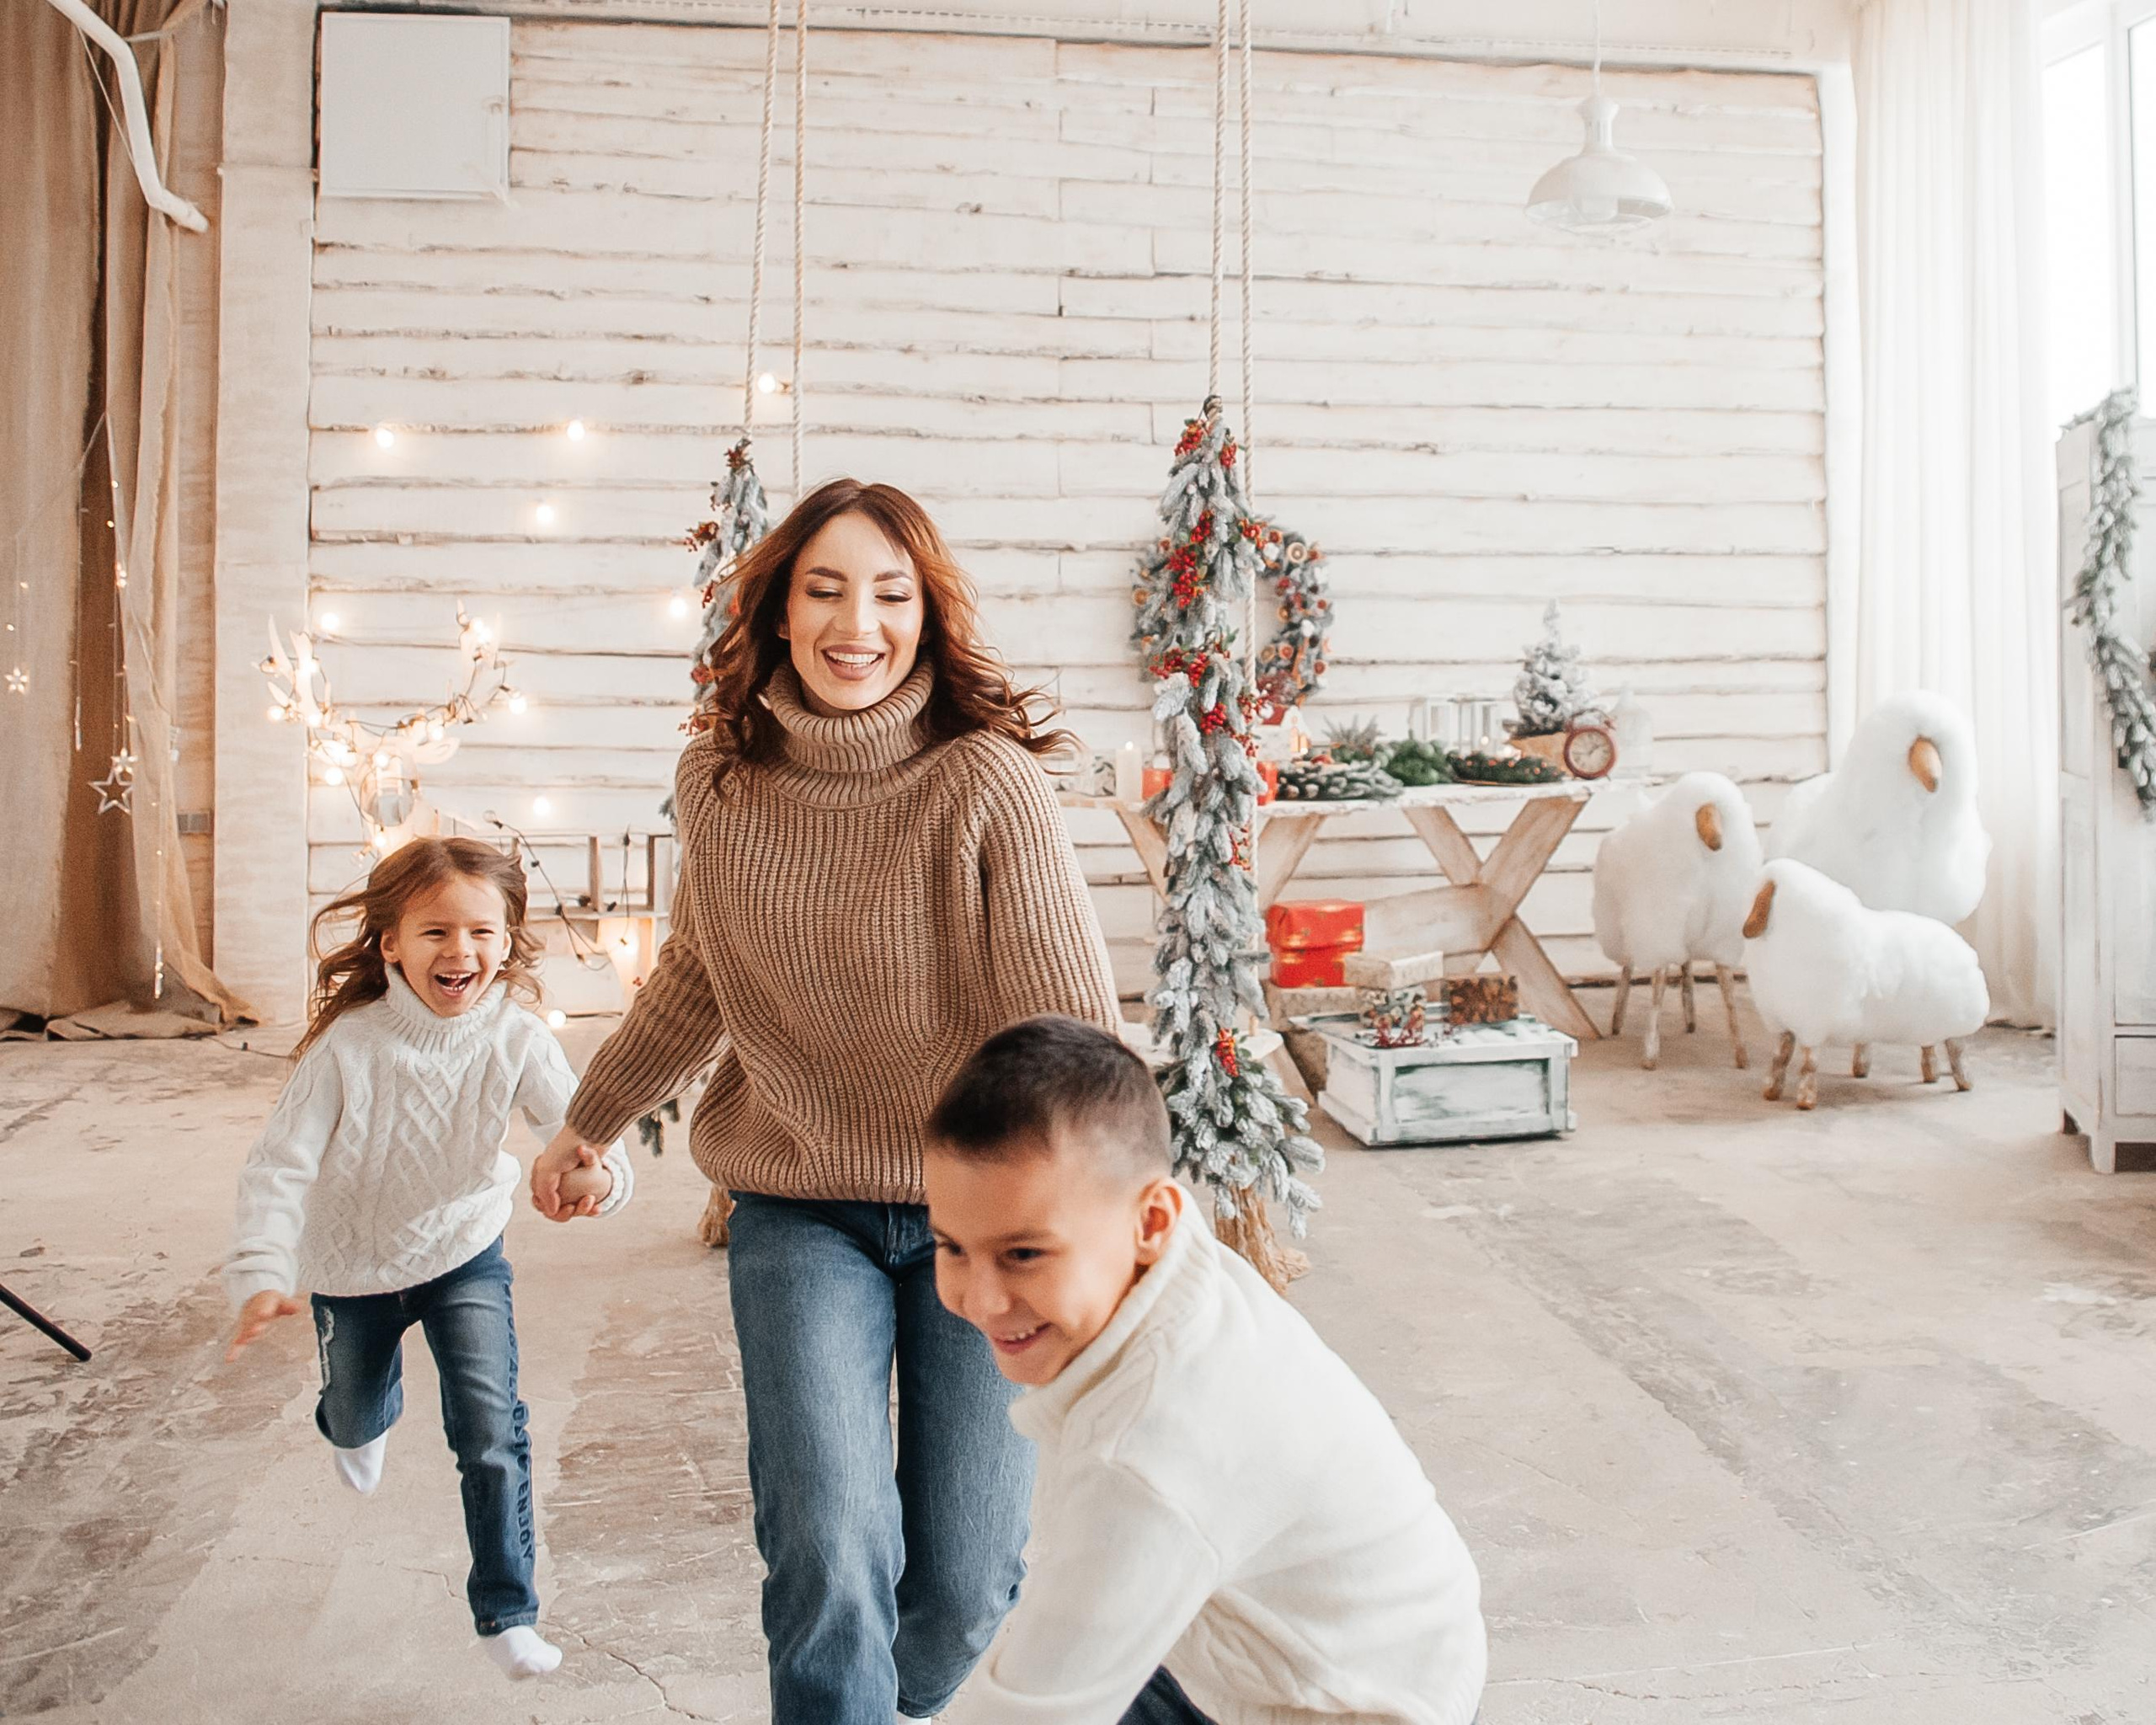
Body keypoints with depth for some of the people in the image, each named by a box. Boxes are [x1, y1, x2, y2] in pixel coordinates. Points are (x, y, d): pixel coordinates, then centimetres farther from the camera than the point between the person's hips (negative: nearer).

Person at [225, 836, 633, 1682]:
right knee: (354, 1419, 25)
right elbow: (280, 1165, -26)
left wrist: (600, 1172, -55)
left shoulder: (517, 1039, -23)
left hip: (464, 1254, 0)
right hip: (353, 1265, 1)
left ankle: (506, 1613, 7)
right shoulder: (348, 1044, -27)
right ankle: (364, 1422, 66)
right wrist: (261, 1275, -38)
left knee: (491, 1432, -11)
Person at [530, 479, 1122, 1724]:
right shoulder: (718, 781, -2)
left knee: (963, 1590, 8)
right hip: (798, 1211, 2)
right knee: (829, 1562, -12)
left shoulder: (986, 780, -15)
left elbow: (1074, 1036, -16)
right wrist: (589, 1121, 26)